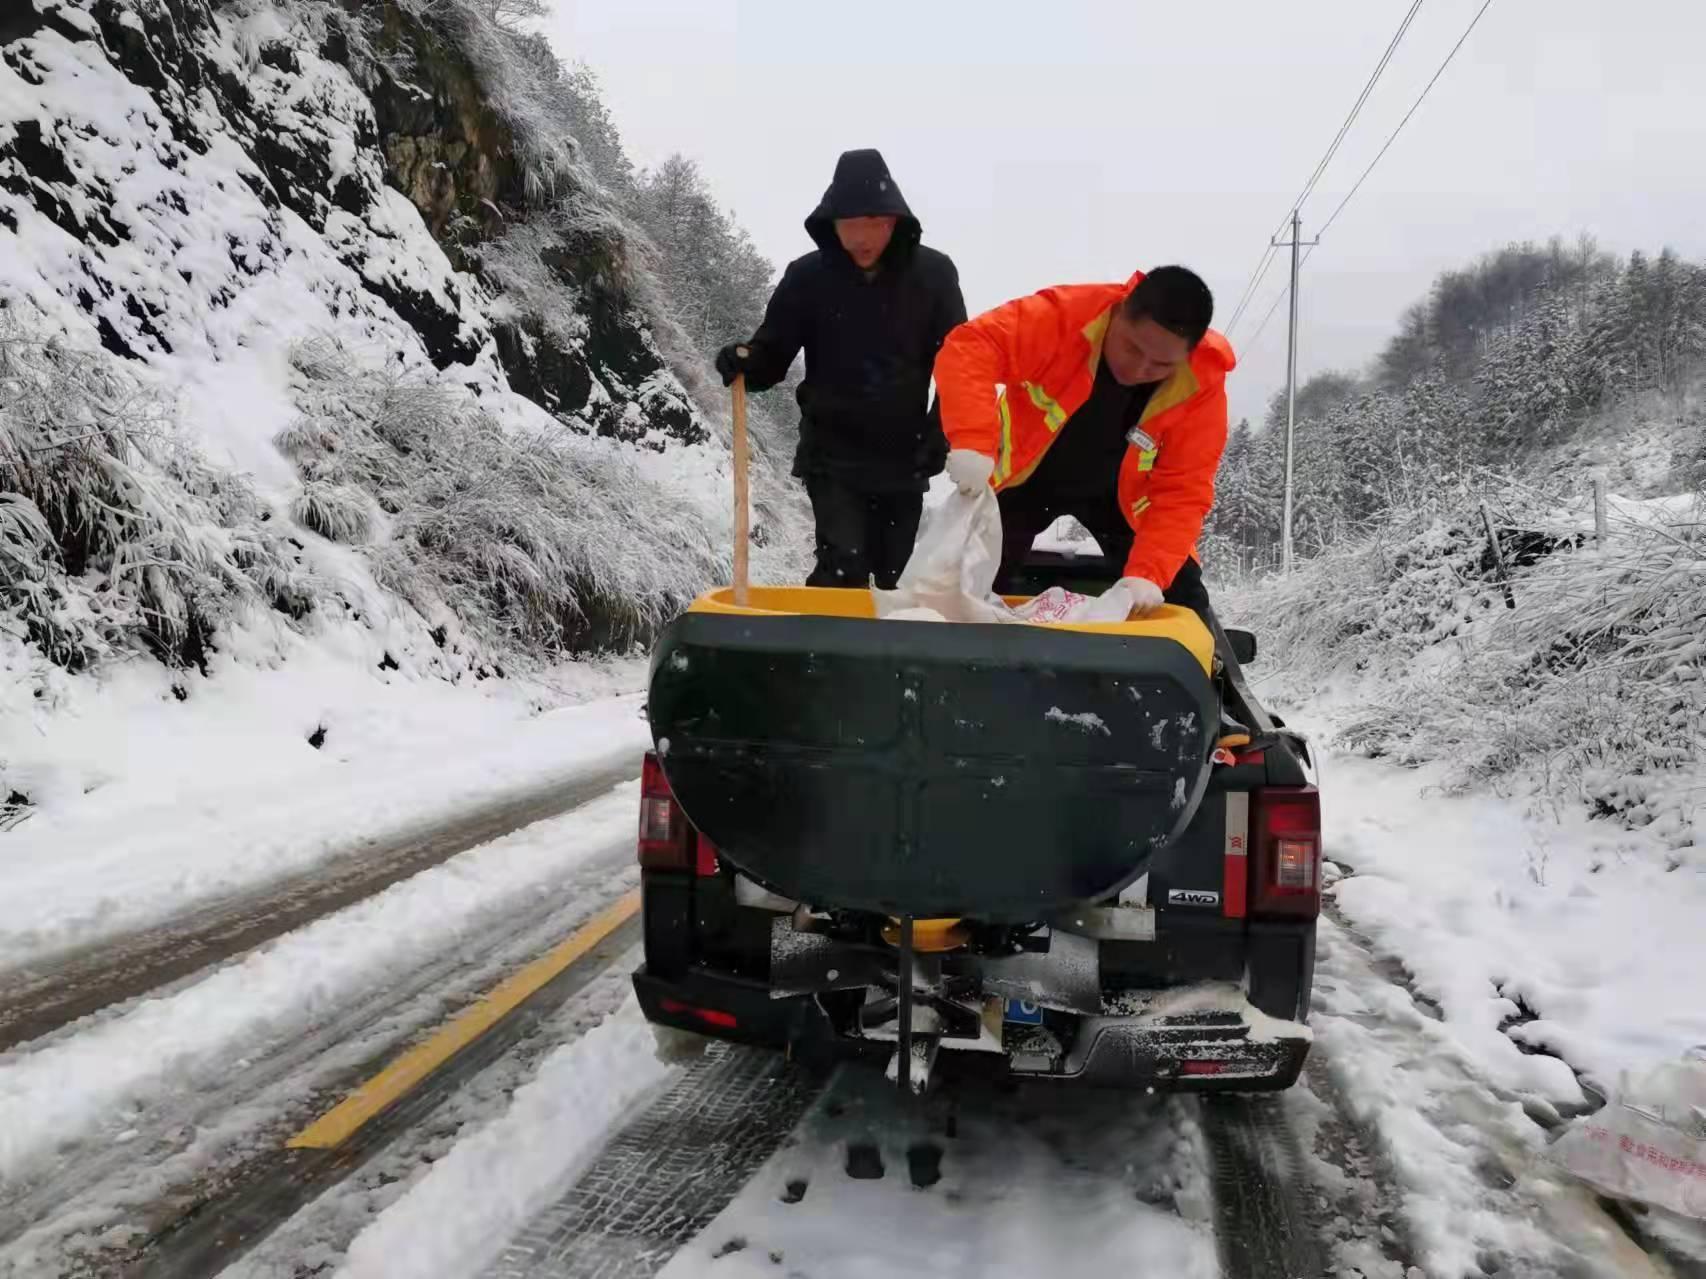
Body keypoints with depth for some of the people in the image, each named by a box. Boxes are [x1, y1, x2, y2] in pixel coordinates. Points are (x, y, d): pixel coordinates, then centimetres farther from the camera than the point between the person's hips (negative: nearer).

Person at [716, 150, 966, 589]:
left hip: (903, 458, 2)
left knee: (898, 581, 11)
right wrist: (744, 362, -24)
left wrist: (939, 433, -10)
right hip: (832, 456, -2)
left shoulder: (933, 274, -4)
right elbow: (773, 356, -2)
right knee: (843, 570, -14)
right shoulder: (808, 276, -6)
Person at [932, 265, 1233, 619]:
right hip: (1025, 477, -1)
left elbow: (1182, 492, -24)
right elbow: (970, 347, -40)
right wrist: (973, 442, -54)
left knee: (1182, 598, -2)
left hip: (1118, 494, 1)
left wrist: (1148, 572, -38)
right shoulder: (1063, 316, -32)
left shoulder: (1202, 387, -25)